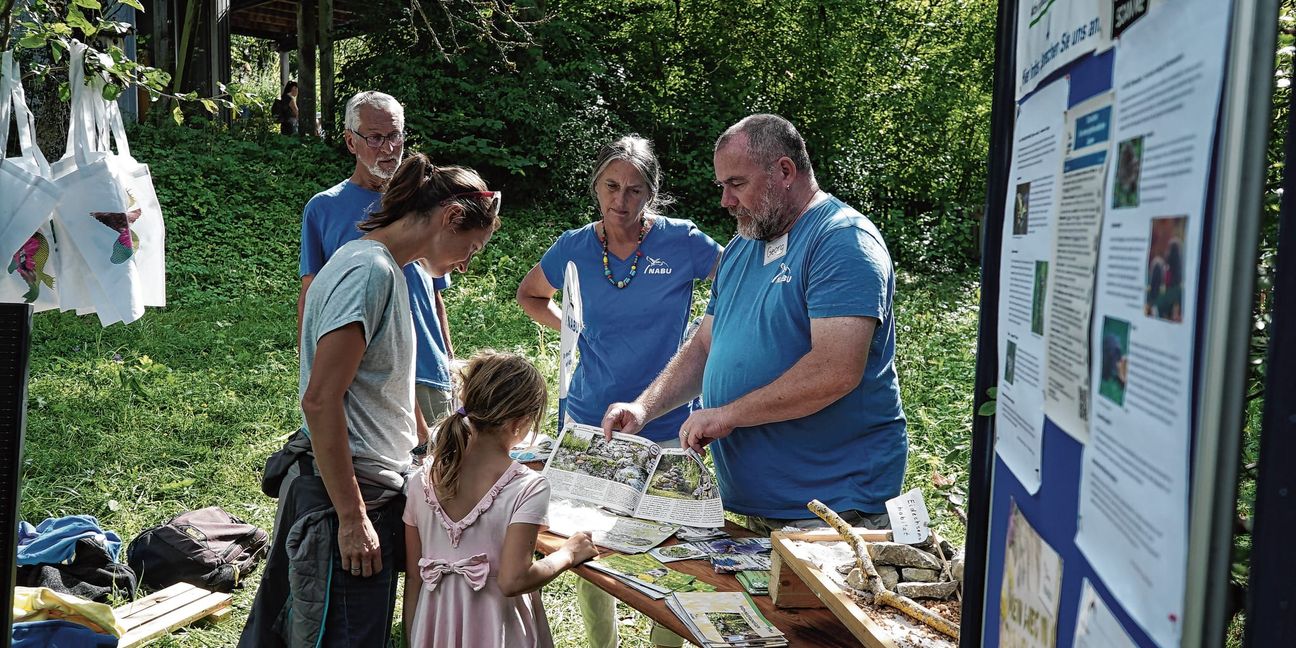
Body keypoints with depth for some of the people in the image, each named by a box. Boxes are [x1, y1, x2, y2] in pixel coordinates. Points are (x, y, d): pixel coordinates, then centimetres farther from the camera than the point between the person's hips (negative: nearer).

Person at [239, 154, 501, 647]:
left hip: (376, 491, 10)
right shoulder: (368, 271, -17)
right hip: (343, 498, -10)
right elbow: (320, 400, -22)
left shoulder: (387, 269, 13)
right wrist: (352, 517, -20)